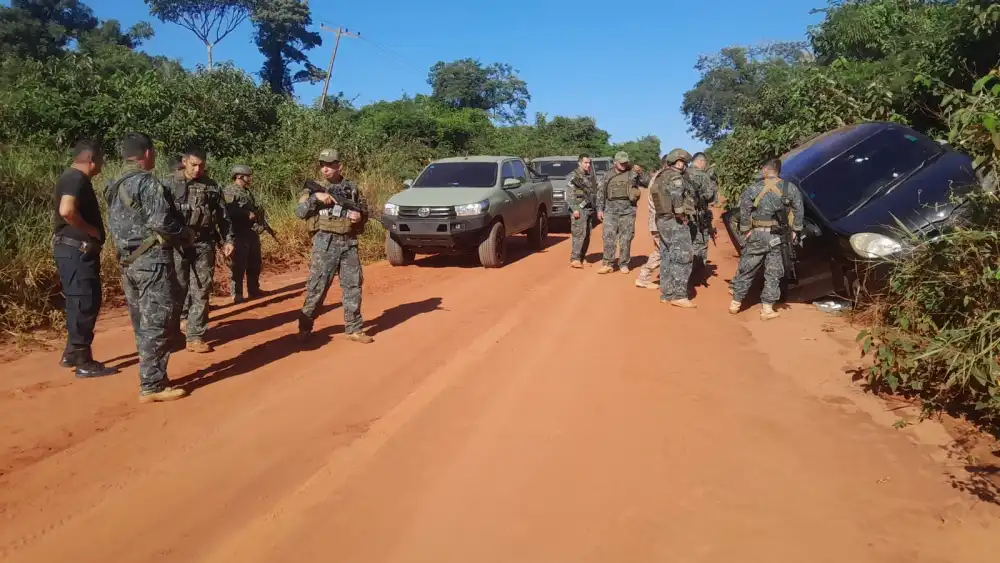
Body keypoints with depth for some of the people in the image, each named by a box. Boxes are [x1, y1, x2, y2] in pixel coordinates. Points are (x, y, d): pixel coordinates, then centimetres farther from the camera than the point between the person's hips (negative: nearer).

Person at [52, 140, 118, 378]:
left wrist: (90, 231, 13)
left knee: (80, 303, 17)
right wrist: (91, 230, -18)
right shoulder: (77, 178, -15)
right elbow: (66, 210, -31)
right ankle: (83, 362, 1)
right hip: (77, 250, -10)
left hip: (77, 249, 10)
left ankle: (72, 353, 27)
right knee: (85, 304, -5)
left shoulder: (73, 178, 16)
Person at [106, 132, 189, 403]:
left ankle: (150, 376, 24)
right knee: (156, 325, -4)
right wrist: (186, 234, -4)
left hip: (127, 262, 9)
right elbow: (161, 223, -20)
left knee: (142, 324, 15)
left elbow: (113, 227, 16)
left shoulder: (114, 188, 14)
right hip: (152, 261, -9)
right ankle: (152, 386, -1)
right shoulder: (149, 183, -13)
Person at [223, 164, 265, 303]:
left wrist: (258, 214, 5)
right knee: (239, 264, -6)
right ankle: (236, 294, 1)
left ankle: (254, 290, 26)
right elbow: (229, 211, -24)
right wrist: (248, 214, -19)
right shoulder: (229, 191, -9)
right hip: (239, 233, -9)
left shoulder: (248, 191, 19)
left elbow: (255, 208, 27)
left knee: (254, 264, 15)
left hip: (253, 232, 9)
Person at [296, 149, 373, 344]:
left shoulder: (352, 188, 9)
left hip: (349, 243, 3)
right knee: (317, 286, -1)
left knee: (353, 286, 5)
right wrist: (315, 197, -18)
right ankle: (305, 327, 12)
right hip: (325, 242, -2)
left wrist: (359, 216, -5)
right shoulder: (315, 188, 4)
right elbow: (299, 212, -5)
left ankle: (354, 329, 14)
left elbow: (364, 211, 18)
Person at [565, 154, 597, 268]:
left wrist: (594, 208, 12)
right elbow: (569, 194, -11)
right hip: (579, 209, -7)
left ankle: (581, 258, 13)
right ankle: (575, 259, -13)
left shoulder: (590, 177, 19)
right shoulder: (573, 176, -3)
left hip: (589, 210, 7)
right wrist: (574, 209, -20)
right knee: (579, 235, -14)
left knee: (587, 236, 7)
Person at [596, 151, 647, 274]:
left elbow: (646, 183, -4)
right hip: (611, 210, 1)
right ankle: (608, 264, 1)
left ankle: (624, 264, 12)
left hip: (628, 210, -1)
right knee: (609, 237, -5)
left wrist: (639, 173, -21)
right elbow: (601, 193, 12)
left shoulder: (632, 173, 4)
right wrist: (600, 209, 6)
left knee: (626, 239, 3)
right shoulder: (608, 176, 8)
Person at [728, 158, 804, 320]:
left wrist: (745, 229, -5)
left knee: (746, 270, 10)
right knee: (773, 273, 8)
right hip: (776, 236, 1)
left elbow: (744, 208, -13)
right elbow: (798, 209, 1)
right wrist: (795, 230, 8)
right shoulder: (790, 188, 4)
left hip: (757, 234, -1)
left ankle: (735, 303, 17)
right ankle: (767, 308, 5)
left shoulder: (754, 189, -3)